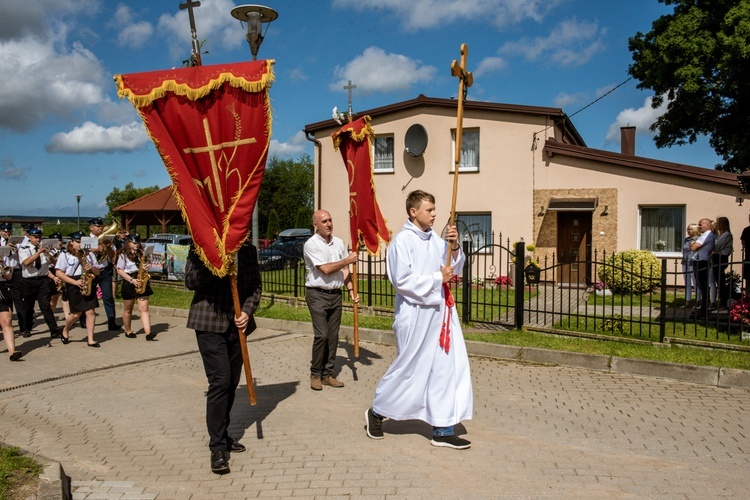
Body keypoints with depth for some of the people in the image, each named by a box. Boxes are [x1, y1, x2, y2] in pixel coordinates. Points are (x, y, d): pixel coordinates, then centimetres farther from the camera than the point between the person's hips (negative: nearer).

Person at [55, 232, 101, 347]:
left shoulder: (89, 254, 14)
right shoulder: (65, 255, 2)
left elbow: (97, 272, 16)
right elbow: (59, 273, -4)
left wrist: (92, 268, -9)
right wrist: (75, 282, -14)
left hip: (88, 284, 3)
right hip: (74, 286, -3)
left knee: (91, 312, -4)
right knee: (76, 313, 2)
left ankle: (90, 340, 0)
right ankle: (65, 330, 32)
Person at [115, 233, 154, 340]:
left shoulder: (141, 253, 9)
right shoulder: (123, 255, -5)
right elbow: (120, 270, -8)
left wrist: (145, 267, -6)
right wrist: (132, 280, -17)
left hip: (141, 282, 3)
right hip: (129, 283, -3)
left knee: (144, 308, -6)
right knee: (128, 310, 12)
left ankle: (148, 333, -14)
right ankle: (128, 331, 28)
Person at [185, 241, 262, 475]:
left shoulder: (248, 250, 8)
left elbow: (255, 285, 9)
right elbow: (190, 281, -9)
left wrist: (247, 311, -6)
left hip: (237, 324, 5)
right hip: (210, 323, -4)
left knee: (231, 382, 11)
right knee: (220, 381, -10)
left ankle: (222, 436, 27)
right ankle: (217, 447, -1)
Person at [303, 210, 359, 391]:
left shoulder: (339, 242, 8)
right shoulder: (311, 244, -10)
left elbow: (345, 269, 11)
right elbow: (326, 269, -16)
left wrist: (351, 289, 0)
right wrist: (348, 260, -8)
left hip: (335, 294, 6)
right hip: (317, 295, -6)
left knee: (333, 336, 8)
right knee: (321, 335, -9)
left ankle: (327, 374, 18)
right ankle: (315, 374, 6)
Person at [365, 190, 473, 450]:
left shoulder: (435, 239, 8)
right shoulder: (403, 240, -12)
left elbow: (455, 266, 15)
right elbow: (402, 280, -18)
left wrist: (454, 246, -3)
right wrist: (437, 278, -14)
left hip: (440, 311, 7)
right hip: (415, 314, -7)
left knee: (447, 367, 6)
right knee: (409, 369, 5)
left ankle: (443, 430, 17)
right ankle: (376, 412, 28)